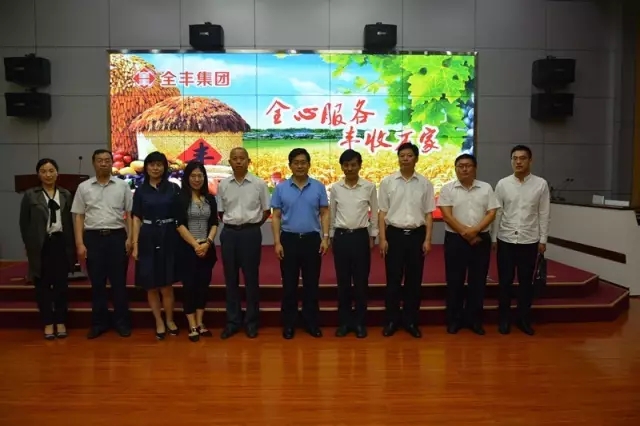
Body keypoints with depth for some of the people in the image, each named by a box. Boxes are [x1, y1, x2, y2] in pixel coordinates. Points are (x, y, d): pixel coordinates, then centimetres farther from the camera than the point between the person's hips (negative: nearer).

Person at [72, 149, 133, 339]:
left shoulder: (122, 186, 3)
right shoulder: (84, 187, 5)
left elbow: (129, 214, 3)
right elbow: (79, 217, 5)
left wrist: (130, 238, -5)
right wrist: (79, 243, -2)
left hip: (117, 236, -1)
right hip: (93, 238, 1)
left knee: (119, 282, 5)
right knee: (97, 283, 8)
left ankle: (122, 322, 16)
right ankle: (99, 322, 20)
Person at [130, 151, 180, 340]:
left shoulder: (174, 188, 1)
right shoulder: (140, 190, 5)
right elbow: (137, 219, 4)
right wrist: (135, 244, -2)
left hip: (169, 237, -1)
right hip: (148, 238, 2)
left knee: (166, 284, 4)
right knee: (151, 285, 7)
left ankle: (170, 320, 24)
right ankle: (159, 323, 22)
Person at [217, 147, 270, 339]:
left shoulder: (259, 184, -3)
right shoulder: (223, 185, 3)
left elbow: (267, 211, 4)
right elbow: (221, 212, 12)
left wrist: (252, 225, 4)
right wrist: (232, 224, 5)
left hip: (251, 233, -2)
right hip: (229, 233, 3)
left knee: (251, 278, 5)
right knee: (231, 278, 9)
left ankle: (251, 321, 18)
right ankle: (232, 321, 22)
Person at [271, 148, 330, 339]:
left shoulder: (318, 187, 2)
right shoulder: (281, 188, 2)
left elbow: (324, 213, 3)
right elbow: (276, 216, 2)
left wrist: (325, 238, -6)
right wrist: (277, 242, -6)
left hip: (312, 239, 0)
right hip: (289, 239, 0)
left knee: (311, 283, 8)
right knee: (289, 284, 7)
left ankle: (312, 322, 21)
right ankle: (289, 324, 19)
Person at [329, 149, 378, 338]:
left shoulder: (369, 187, -2)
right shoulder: (335, 188, 2)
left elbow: (374, 213, 6)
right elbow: (332, 214, 9)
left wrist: (372, 237, 5)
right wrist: (331, 236, 9)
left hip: (360, 236, -1)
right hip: (341, 237, 1)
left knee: (361, 281, 5)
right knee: (343, 281, 7)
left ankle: (360, 322, 17)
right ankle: (344, 321, 19)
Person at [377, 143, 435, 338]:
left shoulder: (425, 183, 3)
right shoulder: (387, 182, 1)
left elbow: (428, 213, 5)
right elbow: (382, 212, 1)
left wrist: (427, 239, -2)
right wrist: (382, 238, -5)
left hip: (417, 234, 1)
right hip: (394, 234, -1)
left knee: (414, 280, 8)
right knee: (393, 280, 4)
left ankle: (411, 321, 20)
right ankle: (392, 320, 17)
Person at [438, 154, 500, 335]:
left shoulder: (486, 188, 6)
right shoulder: (448, 188, 0)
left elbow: (491, 213, 0)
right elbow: (446, 215, -8)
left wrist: (475, 231, -15)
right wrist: (465, 232, -14)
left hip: (481, 239, 2)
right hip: (455, 239, -2)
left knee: (478, 281, 7)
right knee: (455, 281, 4)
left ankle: (474, 319, 20)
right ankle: (454, 319, 15)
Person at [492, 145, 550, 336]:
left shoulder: (541, 184, -1)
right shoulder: (502, 184, -1)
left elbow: (544, 214, 1)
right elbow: (497, 213, 1)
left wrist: (543, 240, -1)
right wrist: (494, 238, 0)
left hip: (529, 241, 0)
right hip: (505, 240, 0)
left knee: (526, 282, 11)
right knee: (505, 281, 7)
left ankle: (524, 319, 25)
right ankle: (504, 319, 22)